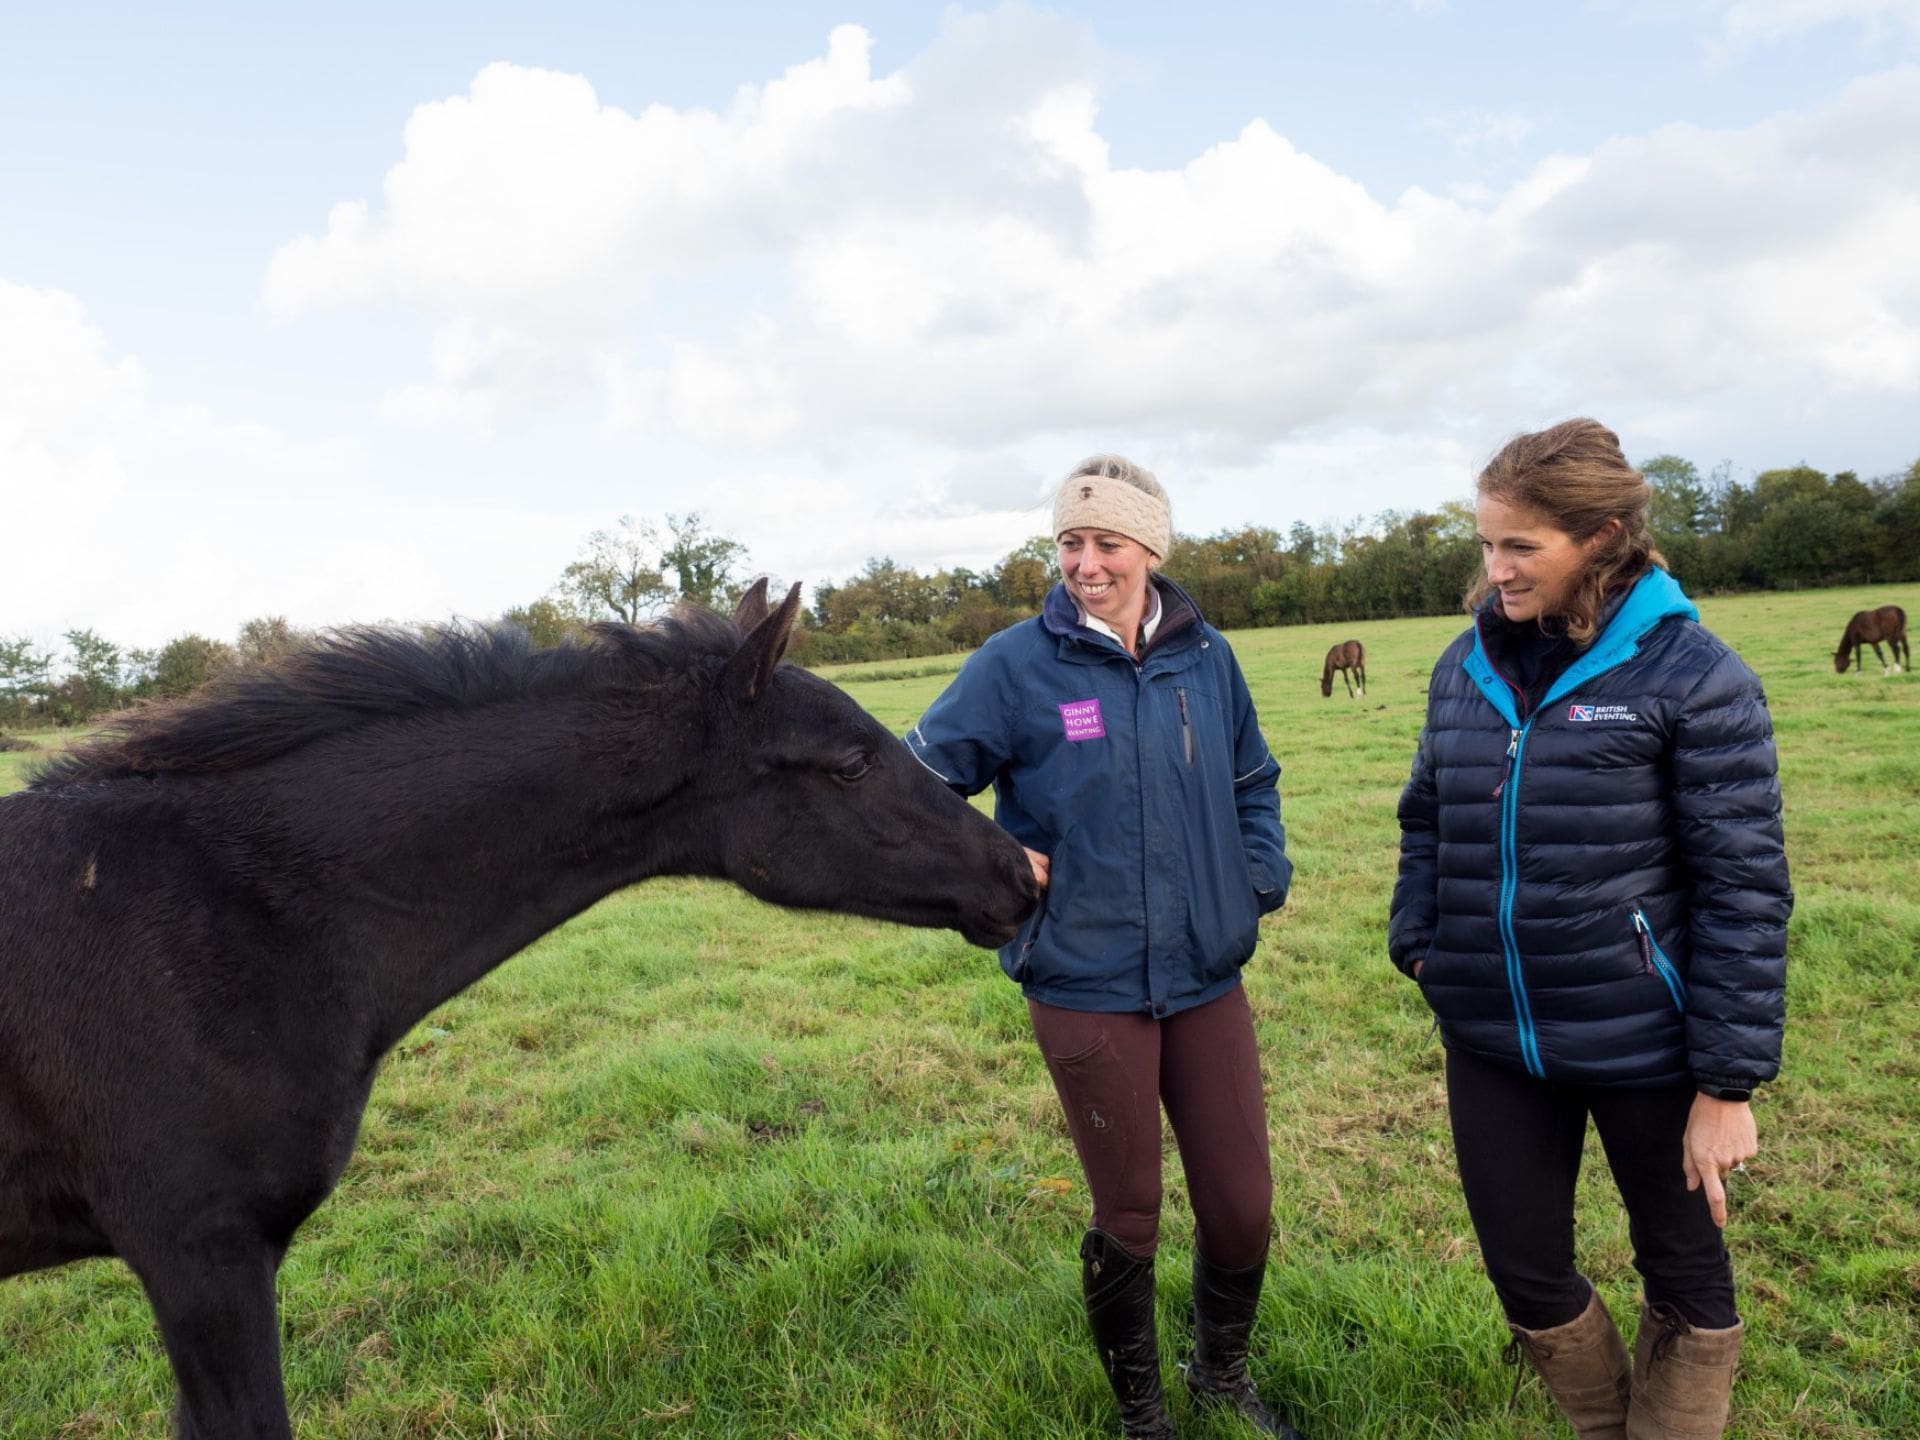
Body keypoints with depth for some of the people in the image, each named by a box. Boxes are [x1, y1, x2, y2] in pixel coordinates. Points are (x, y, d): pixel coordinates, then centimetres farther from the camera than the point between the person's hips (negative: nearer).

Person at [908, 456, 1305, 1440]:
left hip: (1207, 978, 4)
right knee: (1128, 1222, 11)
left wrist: (1263, 879, 5)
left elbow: (1254, 782, 17)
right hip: (1085, 987, -3)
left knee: (1242, 1209, 12)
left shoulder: (1205, 656, 2)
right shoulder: (1017, 666, -10)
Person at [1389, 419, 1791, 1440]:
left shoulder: (1689, 674, -13)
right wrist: (1418, 944, 2)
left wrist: (1729, 1079, -12)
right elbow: (1427, 821, 14)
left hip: (1641, 1042, -4)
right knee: (1524, 1275, 16)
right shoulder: (1467, 665, 2)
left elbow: (1744, 886, -12)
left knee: (1682, 1274, 18)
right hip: (1491, 1042, 5)